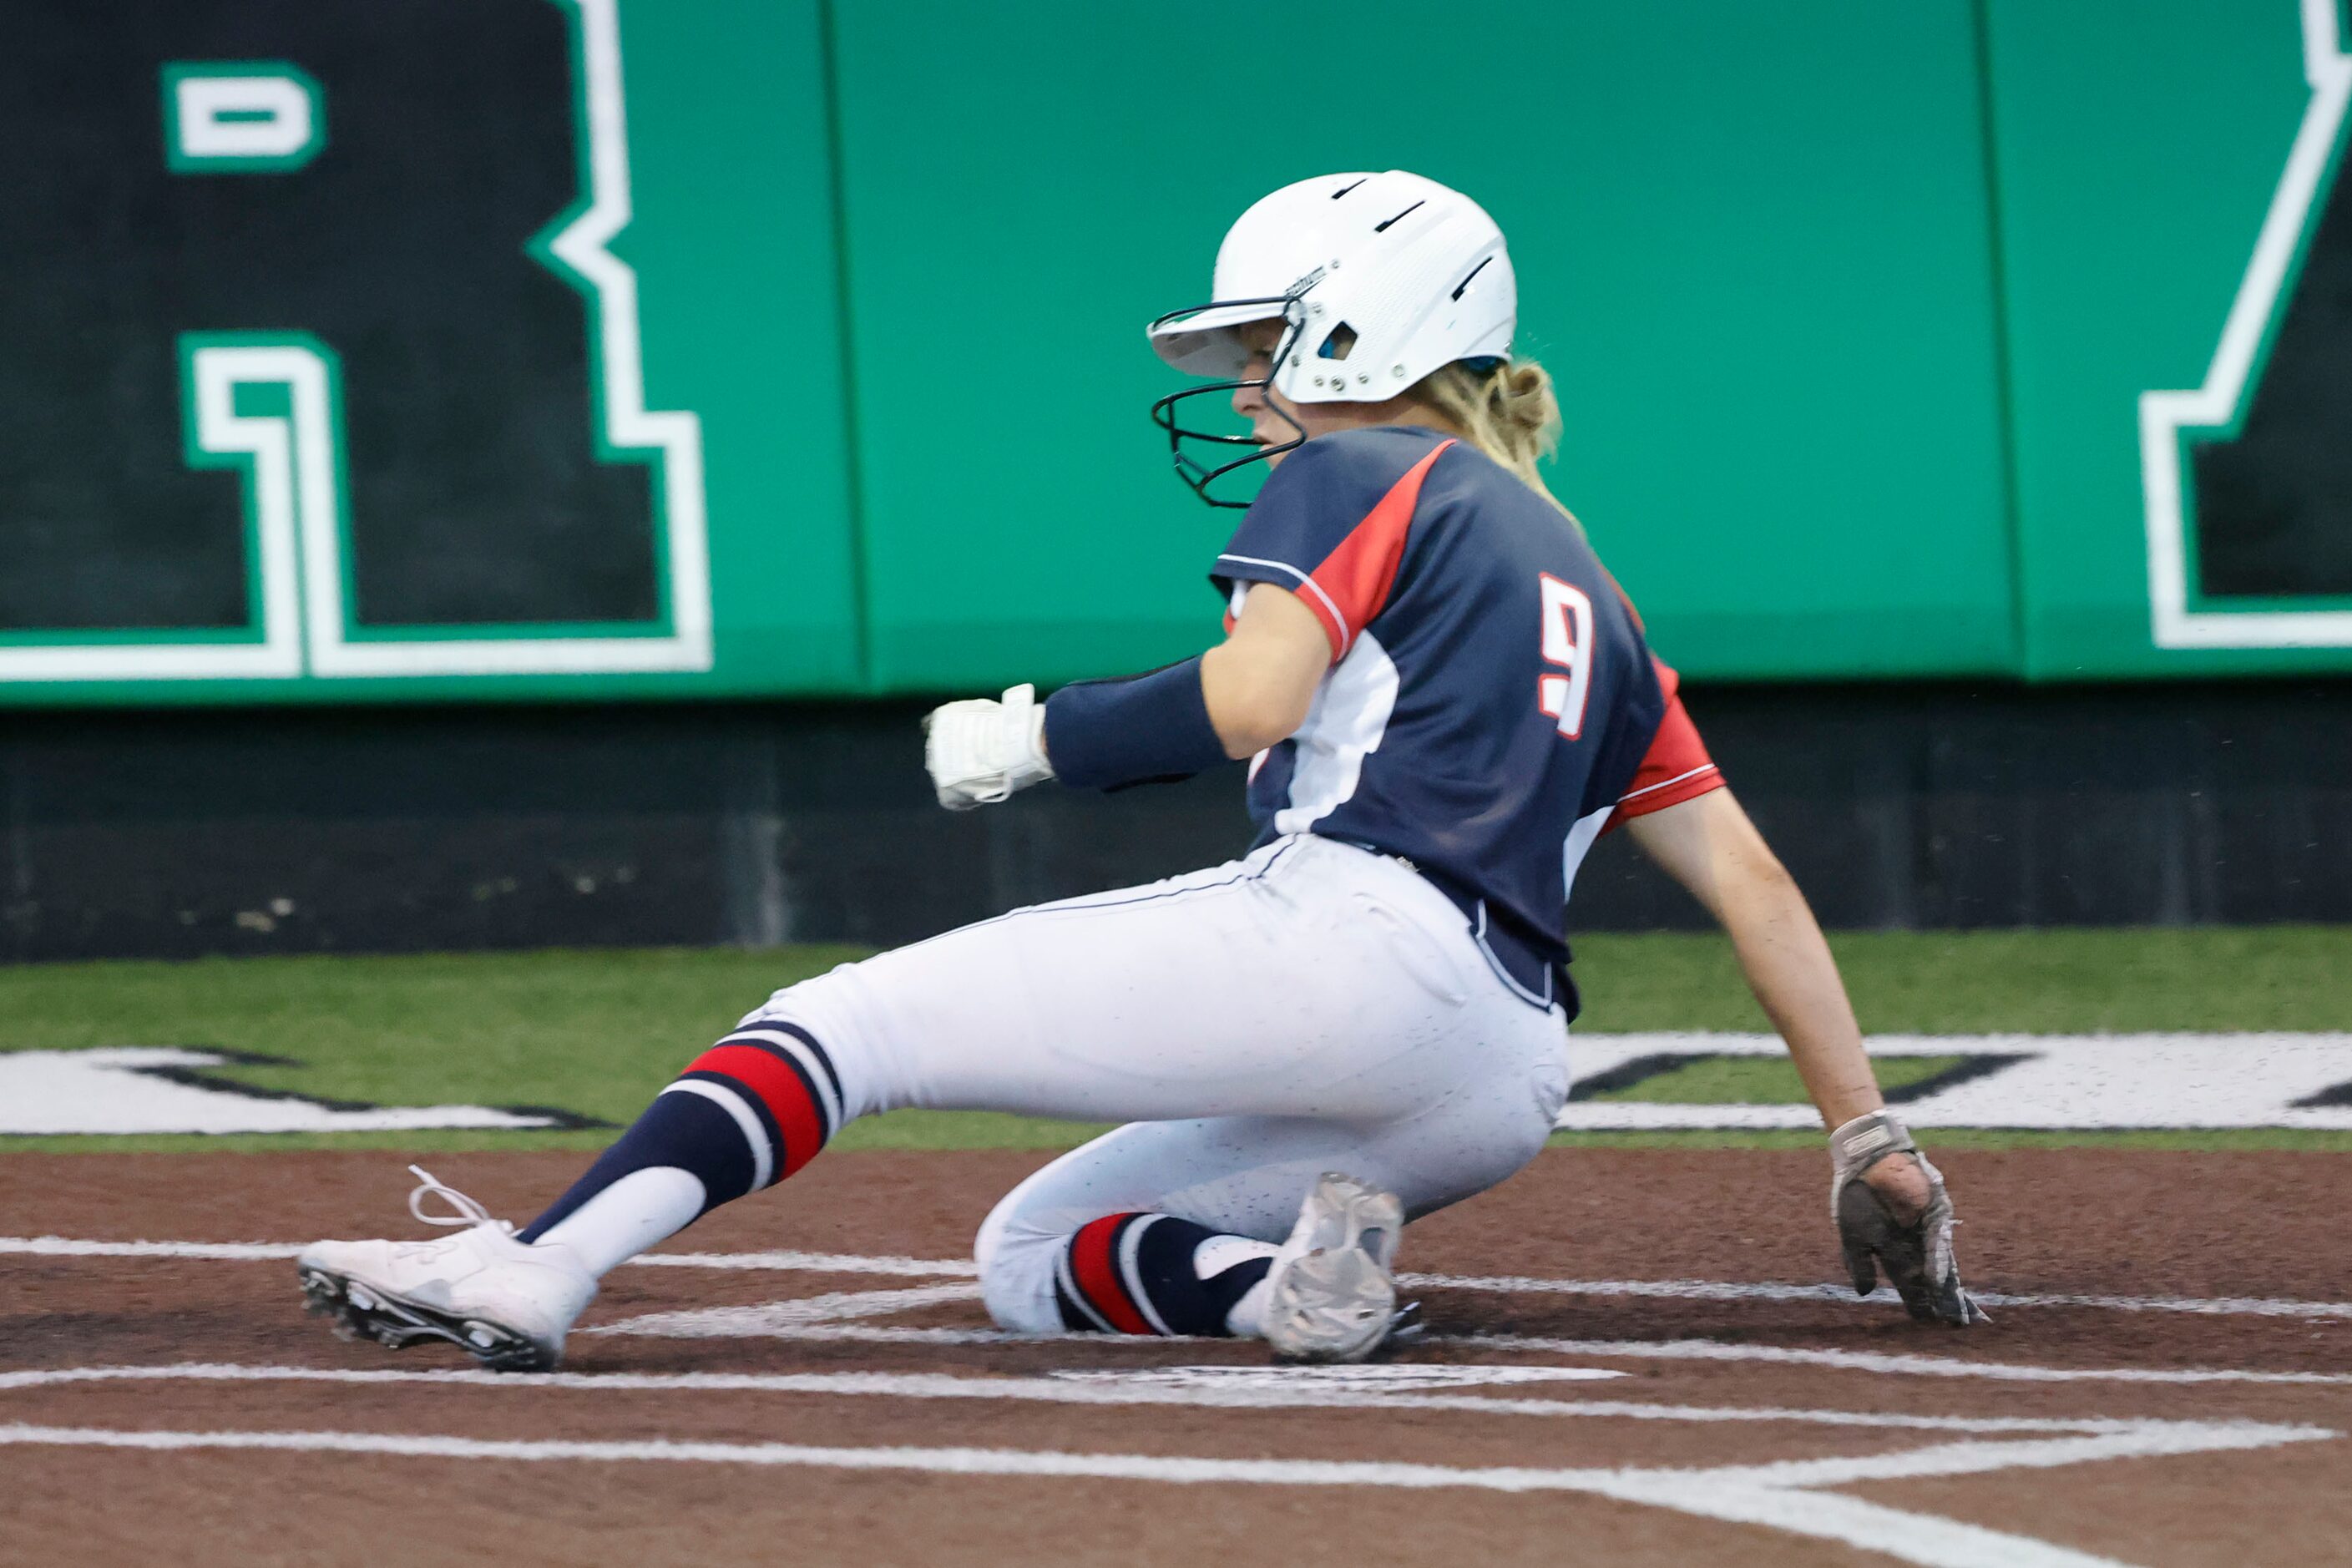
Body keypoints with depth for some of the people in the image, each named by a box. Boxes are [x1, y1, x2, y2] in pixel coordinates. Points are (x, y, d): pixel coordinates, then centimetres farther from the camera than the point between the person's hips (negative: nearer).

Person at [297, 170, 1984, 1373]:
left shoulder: (1356, 478, 10)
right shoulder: (1586, 588, 31)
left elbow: (1252, 697, -11)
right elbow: (1749, 873, 24)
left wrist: (1026, 737, 3)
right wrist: (1867, 1134, 21)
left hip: (1341, 934, -8)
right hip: (1499, 1093, 8)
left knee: (853, 1016, -7)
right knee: (1028, 1262, 19)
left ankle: (536, 1266, -28)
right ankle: (1292, 1274, -10)